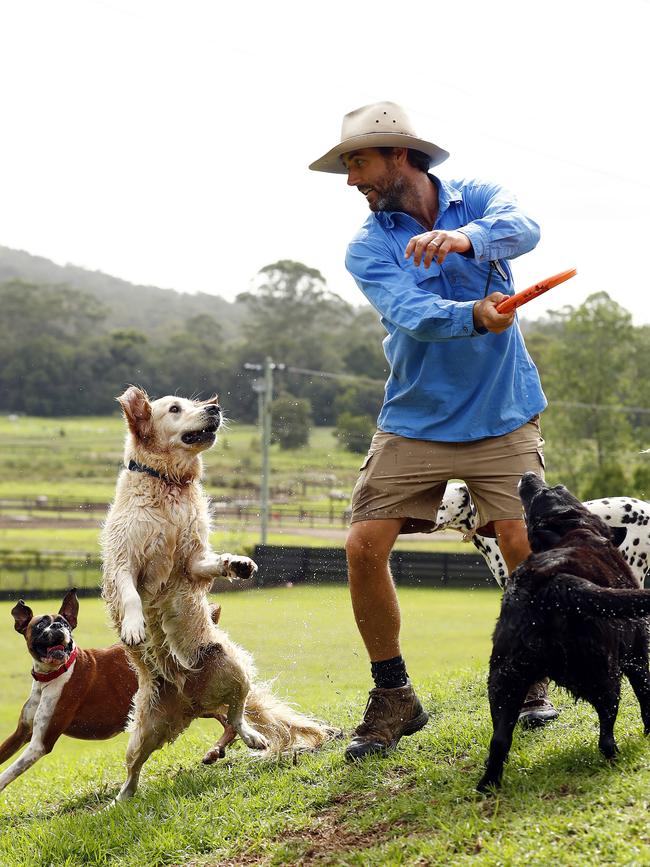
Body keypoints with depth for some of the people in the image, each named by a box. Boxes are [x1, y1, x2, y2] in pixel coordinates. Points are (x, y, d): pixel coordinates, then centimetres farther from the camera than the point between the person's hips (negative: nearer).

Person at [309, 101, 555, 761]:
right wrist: (477, 315, -42)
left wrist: (465, 238, -46)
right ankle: (394, 699, 7)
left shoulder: (477, 200, 0)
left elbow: (523, 228, -24)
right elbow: (412, 313, -21)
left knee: (523, 548, -10)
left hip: (502, 416, -1)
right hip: (415, 421, 1)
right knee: (364, 547, -10)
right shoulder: (367, 248, -2)